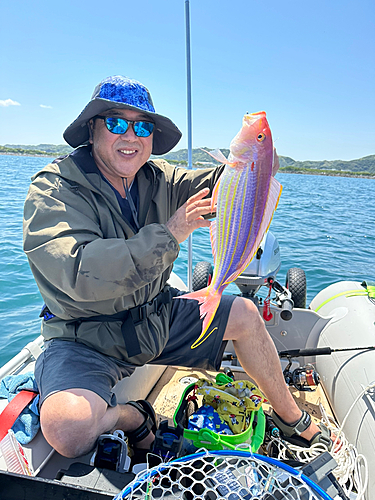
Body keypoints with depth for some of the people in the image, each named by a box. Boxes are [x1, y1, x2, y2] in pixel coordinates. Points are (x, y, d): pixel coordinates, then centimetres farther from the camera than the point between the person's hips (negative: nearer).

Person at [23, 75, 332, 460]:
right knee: (68, 427, -33)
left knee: (245, 314, 5)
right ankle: (132, 416, 6)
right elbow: (82, 274, -32)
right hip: (86, 337, -5)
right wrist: (168, 234, -32)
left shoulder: (157, 178, 0)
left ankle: (291, 418, 27)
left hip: (157, 316, 6)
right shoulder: (53, 190, -18)